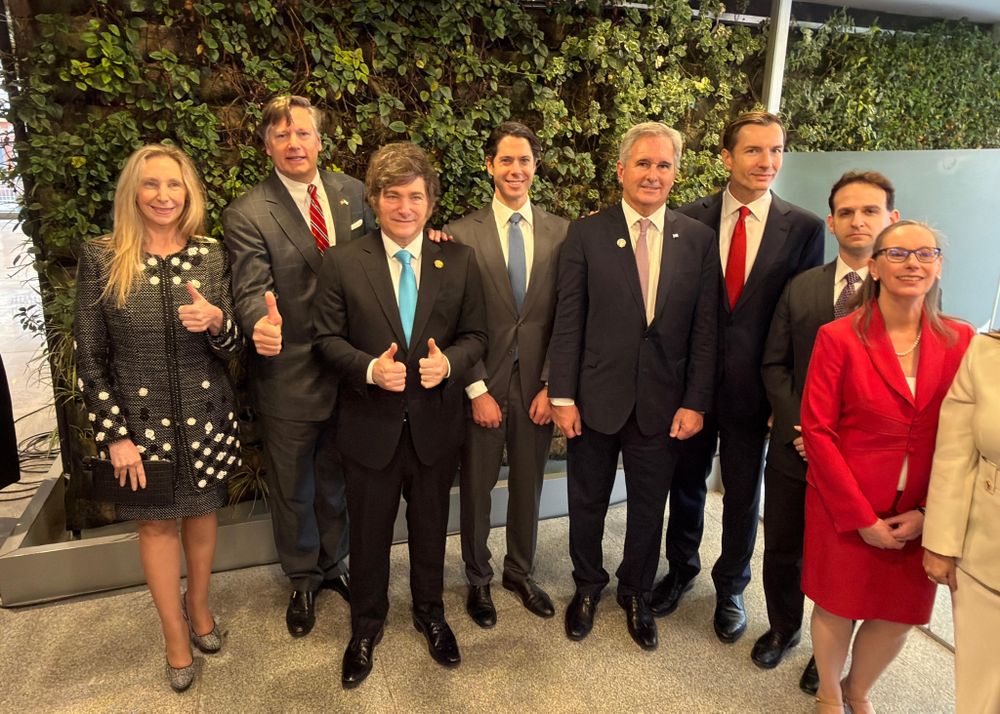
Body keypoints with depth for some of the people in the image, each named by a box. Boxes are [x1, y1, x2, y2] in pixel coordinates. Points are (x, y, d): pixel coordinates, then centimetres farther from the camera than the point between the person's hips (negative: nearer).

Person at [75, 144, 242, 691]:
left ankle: (198, 603, 42)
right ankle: (175, 635, 31)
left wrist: (215, 320, -23)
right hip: (140, 419, -1)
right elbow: (90, 358, -5)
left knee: (202, 510, 16)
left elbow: (234, 346, 0)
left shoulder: (212, 256, -3)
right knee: (156, 521, 12)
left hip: (206, 417, 2)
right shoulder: (100, 259, -8)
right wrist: (114, 435, -8)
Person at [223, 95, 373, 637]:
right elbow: (251, 290, -20)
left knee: (337, 477, 22)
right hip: (289, 375, -3)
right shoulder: (246, 215, -12)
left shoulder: (352, 193, 2)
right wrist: (261, 323, -43)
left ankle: (333, 563, 46)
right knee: (292, 487, 16)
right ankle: (302, 578, 41)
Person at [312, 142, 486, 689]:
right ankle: (366, 626, 41)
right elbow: (327, 337, -4)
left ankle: (430, 612, 46)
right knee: (369, 533, 16)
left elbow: (476, 335, 1)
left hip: (436, 423, 1)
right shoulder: (343, 262, -6)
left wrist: (448, 361, -20)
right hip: (371, 424, -1)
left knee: (431, 526, 20)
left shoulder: (459, 260, -2)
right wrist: (370, 367, -22)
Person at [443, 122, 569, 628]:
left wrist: (551, 385, -5)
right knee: (477, 488, 13)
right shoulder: (462, 234, -6)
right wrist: (478, 390, -10)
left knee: (528, 485, 16)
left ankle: (521, 572, 39)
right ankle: (478, 580, 35)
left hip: (537, 383, 2)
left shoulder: (560, 232, 0)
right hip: (482, 383, -2)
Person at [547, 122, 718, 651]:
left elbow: (704, 329, 0)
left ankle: (635, 594, 40)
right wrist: (562, 397, -8)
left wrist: (695, 403, -4)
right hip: (596, 399, -1)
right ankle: (587, 585, 41)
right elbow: (567, 322, -5)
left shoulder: (698, 240, 0)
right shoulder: (586, 234, -4)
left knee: (649, 508, 16)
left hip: (663, 403, 1)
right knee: (587, 503, 15)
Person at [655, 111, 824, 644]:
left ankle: (730, 587, 38)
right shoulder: (689, 220, -4)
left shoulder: (803, 228, -4)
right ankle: (680, 569, 42)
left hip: (752, 386, 0)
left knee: (743, 494, 15)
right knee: (686, 482, 18)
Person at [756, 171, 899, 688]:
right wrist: (799, 425, -10)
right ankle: (783, 628, 43)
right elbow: (774, 364, 2)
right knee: (782, 550, 17)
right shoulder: (800, 287, 0)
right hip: (795, 449, 2)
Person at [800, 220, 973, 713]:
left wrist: (927, 512, -8)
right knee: (836, 608, 13)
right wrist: (862, 516, -13)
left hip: (918, 518, 3)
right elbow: (818, 430, -12)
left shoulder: (959, 340, -1)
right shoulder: (838, 338, -11)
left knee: (897, 617, 15)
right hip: (845, 508, -3)